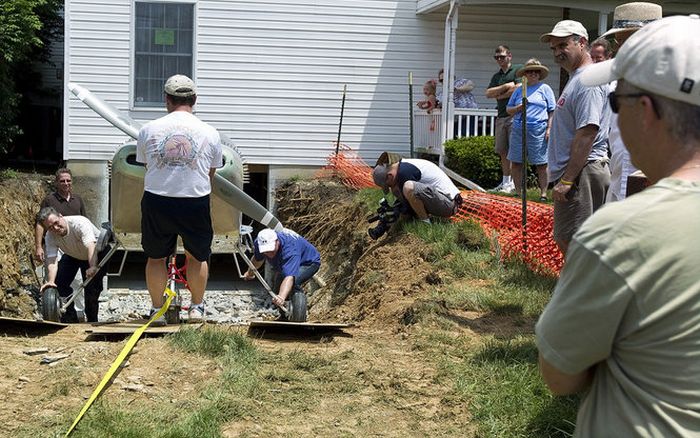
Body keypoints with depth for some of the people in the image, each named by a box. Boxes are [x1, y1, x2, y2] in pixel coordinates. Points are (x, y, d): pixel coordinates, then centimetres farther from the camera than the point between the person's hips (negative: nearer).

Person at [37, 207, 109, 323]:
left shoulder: (80, 223, -39)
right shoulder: (50, 236, -23)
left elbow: (91, 246, -52)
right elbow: (52, 261, -30)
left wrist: (93, 267, -69)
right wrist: (50, 281, -47)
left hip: (98, 253, -5)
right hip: (72, 256, 5)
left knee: (92, 287, -18)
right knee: (59, 282, -9)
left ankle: (92, 321, 1)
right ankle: (70, 317, 8)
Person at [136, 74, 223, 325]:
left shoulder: (149, 129, -1)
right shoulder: (209, 133, -1)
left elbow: (145, 166, 10)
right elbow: (211, 173, 7)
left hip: (156, 201, 0)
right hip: (195, 202, 0)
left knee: (155, 257, 17)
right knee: (197, 256, 19)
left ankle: (157, 309, 23)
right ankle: (197, 308, 25)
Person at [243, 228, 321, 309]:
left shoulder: (290, 250, -45)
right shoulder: (259, 243, -23)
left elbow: (289, 277, -57)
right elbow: (257, 259, 3)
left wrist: (281, 297, -73)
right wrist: (250, 273, 21)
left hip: (309, 263, -8)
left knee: (293, 282, -33)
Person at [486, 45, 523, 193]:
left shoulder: (519, 69, 2)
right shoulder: (496, 76, 22)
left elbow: (519, 88, -12)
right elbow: (488, 93, 8)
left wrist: (499, 95, 1)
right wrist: (506, 86, -6)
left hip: (515, 115, -7)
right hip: (501, 117, 7)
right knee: (503, 151, 7)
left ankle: (514, 183, -8)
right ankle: (505, 181, 14)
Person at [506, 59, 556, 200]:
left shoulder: (545, 89, 7)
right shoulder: (519, 90, 16)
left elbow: (552, 111, 3)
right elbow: (508, 109, 19)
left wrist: (549, 129, -7)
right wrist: (518, 108, -2)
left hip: (538, 131, -4)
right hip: (518, 130, 4)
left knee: (542, 164, -3)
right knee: (516, 163, 5)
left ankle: (543, 194, 3)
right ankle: (518, 192, 16)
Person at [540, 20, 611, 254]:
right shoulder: (576, 78, 19)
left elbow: (587, 133, -22)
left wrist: (566, 180, -22)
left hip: (581, 173, -11)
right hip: (574, 173, 11)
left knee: (572, 243, -9)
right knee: (566, 241, 15)